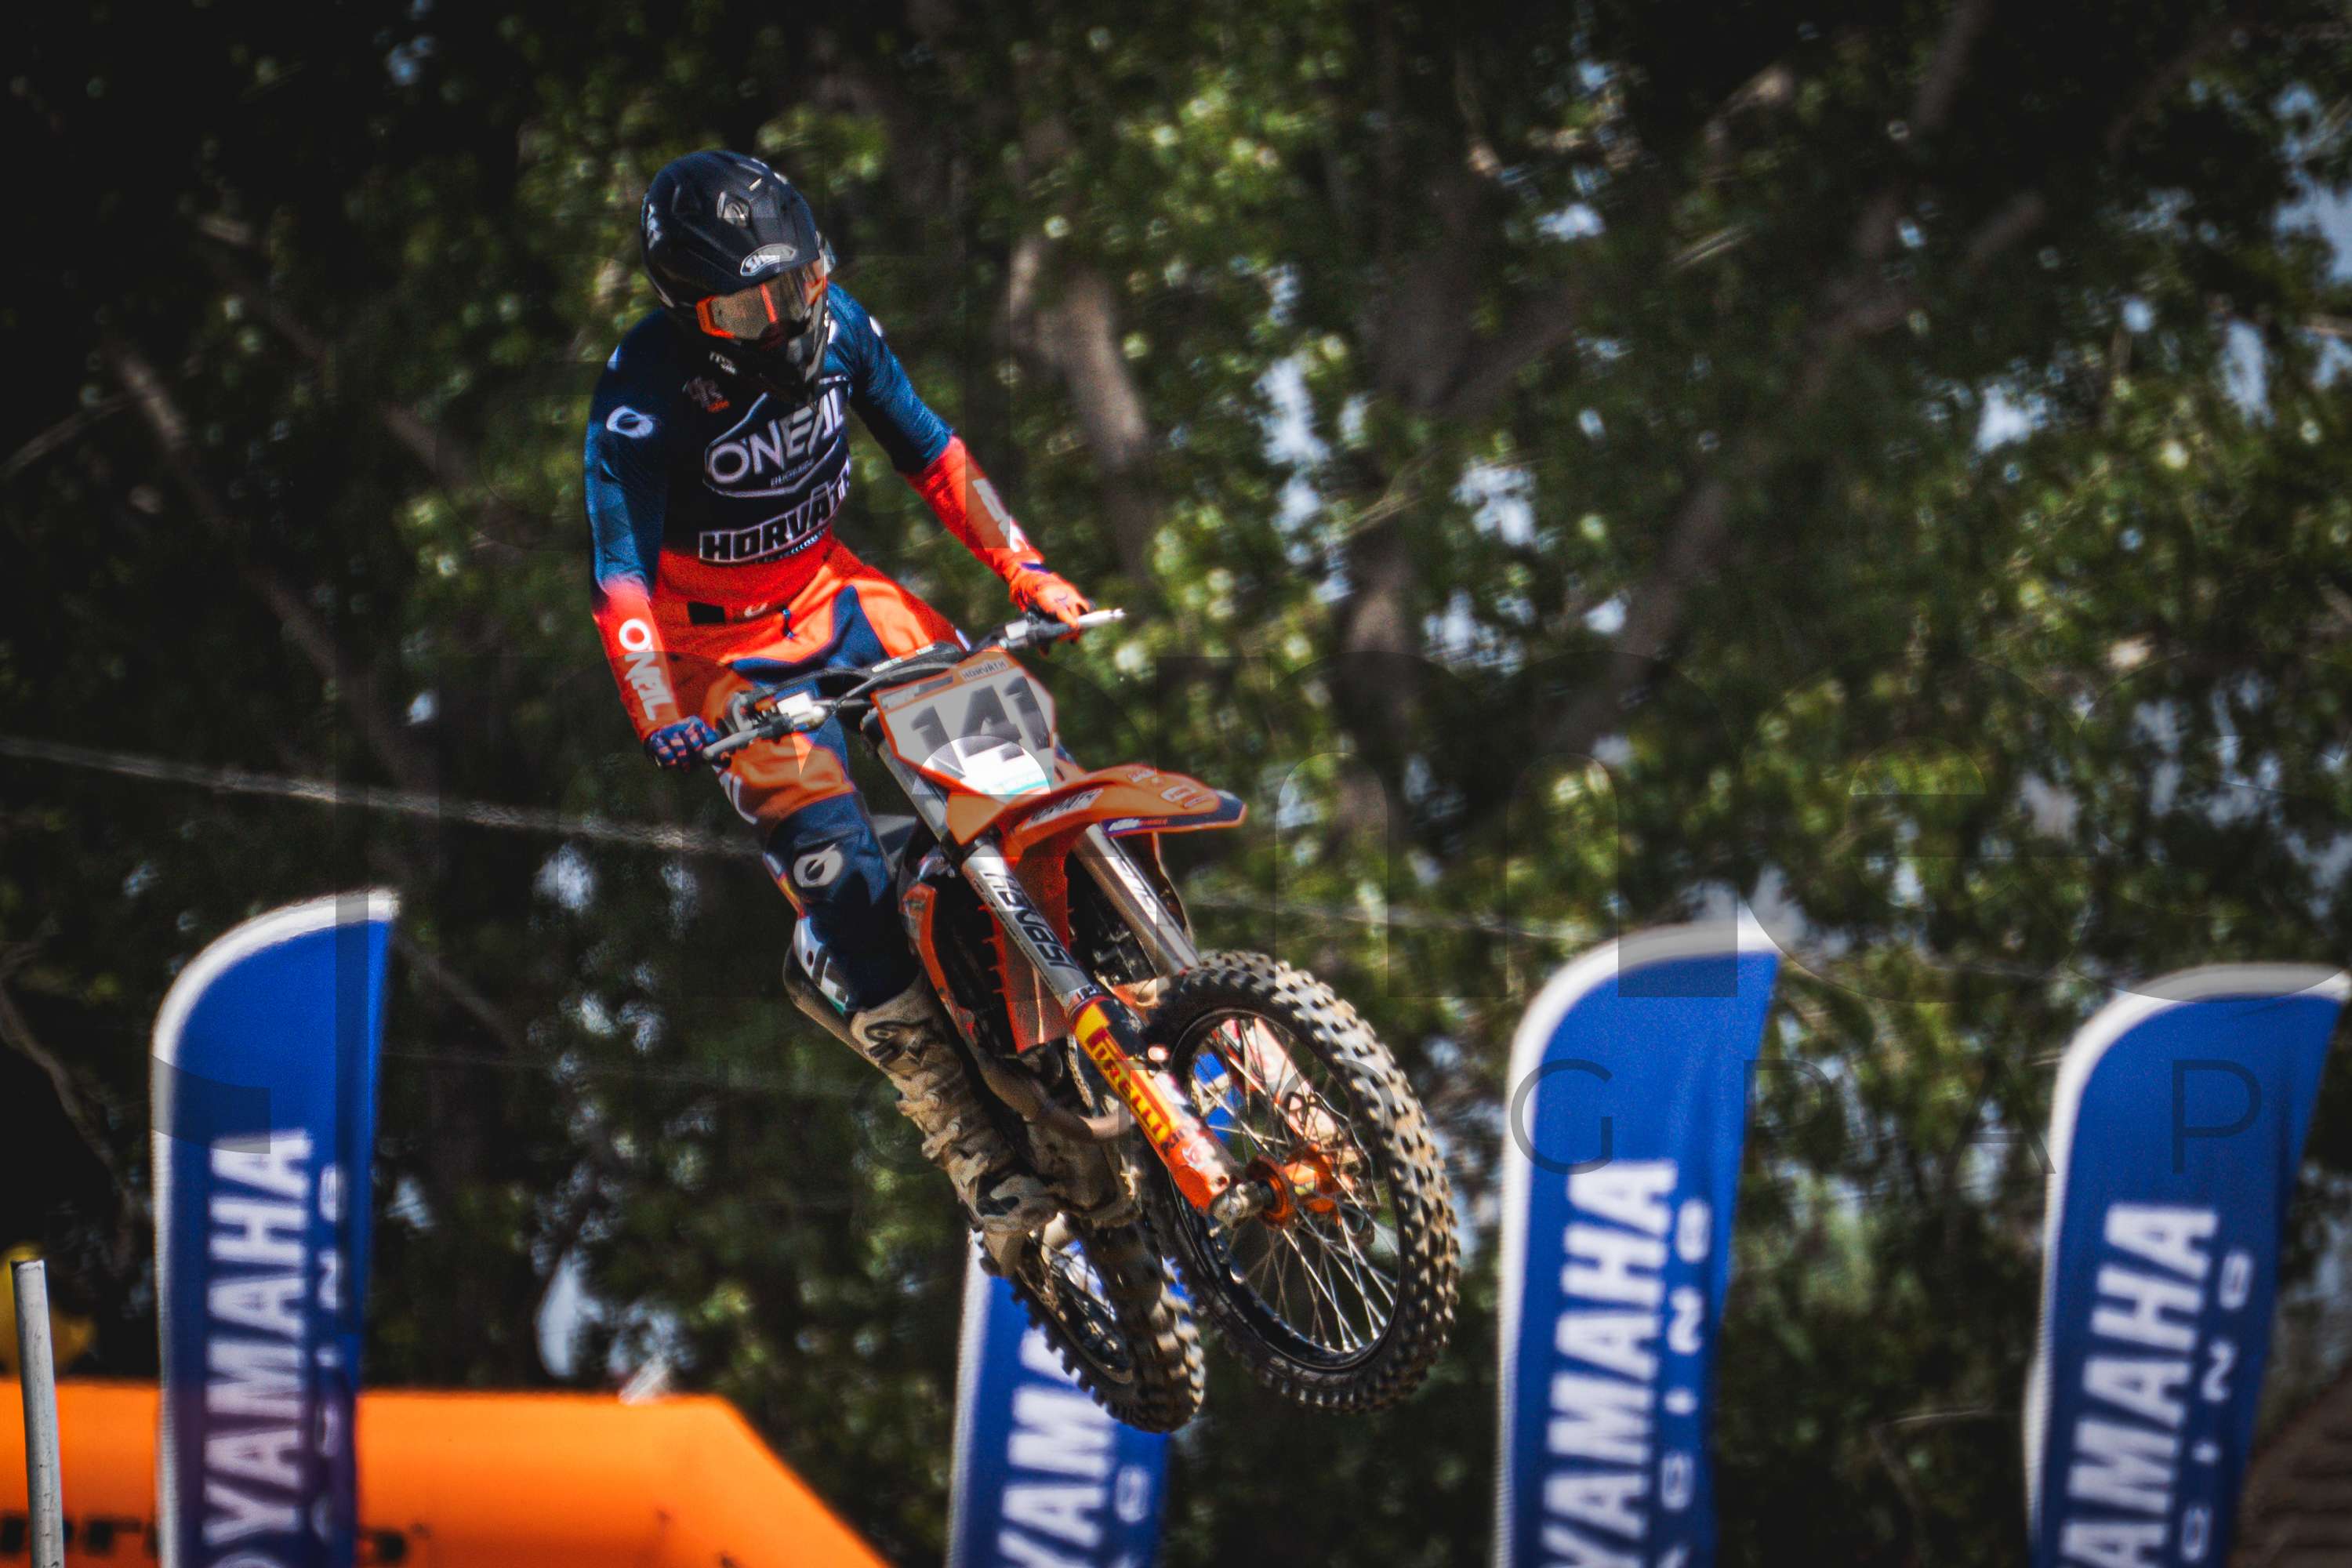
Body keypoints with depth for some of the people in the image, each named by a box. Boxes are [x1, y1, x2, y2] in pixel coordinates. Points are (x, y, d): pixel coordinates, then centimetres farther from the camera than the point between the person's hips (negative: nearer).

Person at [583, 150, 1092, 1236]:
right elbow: (620, 572, -31)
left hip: (835, 593, 5)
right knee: (833, 857, -20)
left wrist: (1025, 572, -6)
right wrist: (659, 716, -46)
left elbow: (931, 453, 3)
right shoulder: (642, 397, -25)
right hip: (728, 647, -5)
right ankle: (958, 1135, -19)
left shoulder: (833, 326, -9)